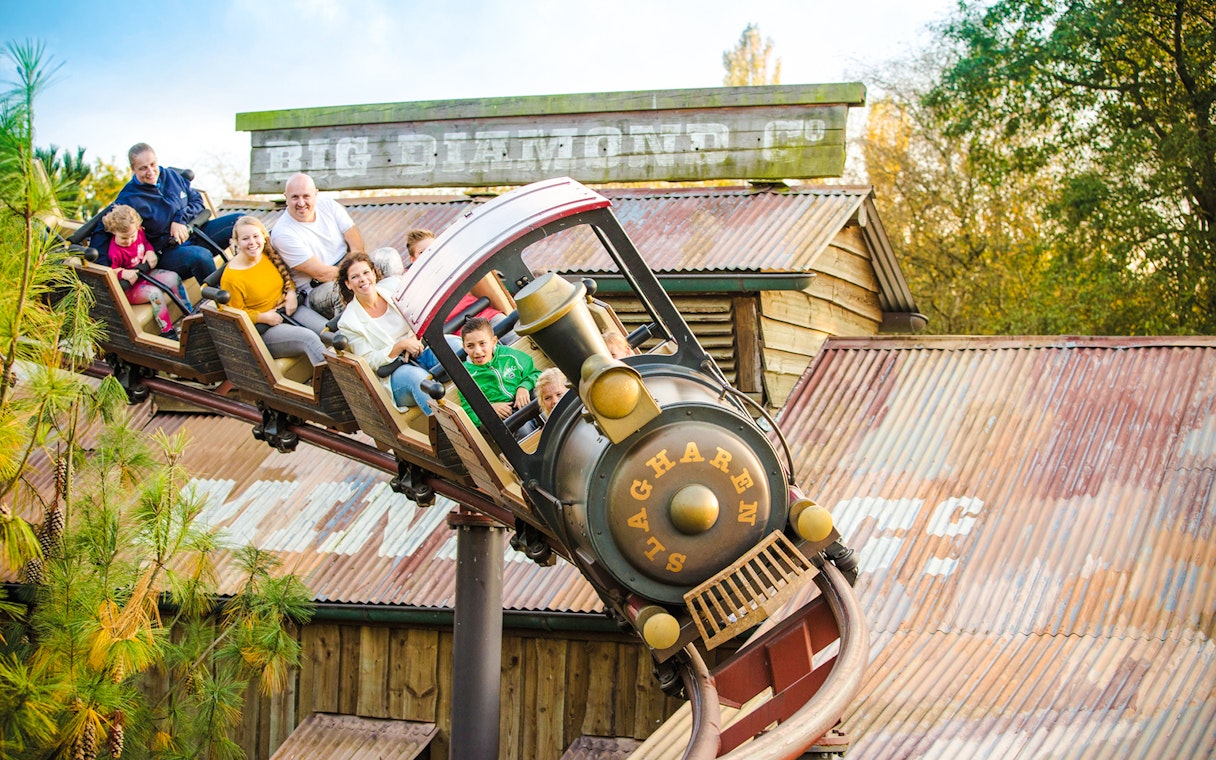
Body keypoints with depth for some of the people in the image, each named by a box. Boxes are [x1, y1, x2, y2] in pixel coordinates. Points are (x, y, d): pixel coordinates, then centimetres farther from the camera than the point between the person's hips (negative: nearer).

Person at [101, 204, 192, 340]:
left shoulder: (139, 232, -3)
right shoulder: (115, 252, -25)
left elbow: (146, 242, 18)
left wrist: (150, 252, -2)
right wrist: (123, 273, -41)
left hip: (147, 273, 8)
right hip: (131, 288, -8)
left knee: (173, 278, -8)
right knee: (155, 293, -32)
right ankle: (167, 332, -27)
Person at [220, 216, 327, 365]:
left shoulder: (270, 254, 2)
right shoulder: (231, 277, -16)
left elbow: (286, 277, 21)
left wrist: (292, 293, 0)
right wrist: (263, 317, -20)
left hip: (289, 309, 7)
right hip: (263, 329, -6)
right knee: (309, 338, -30)